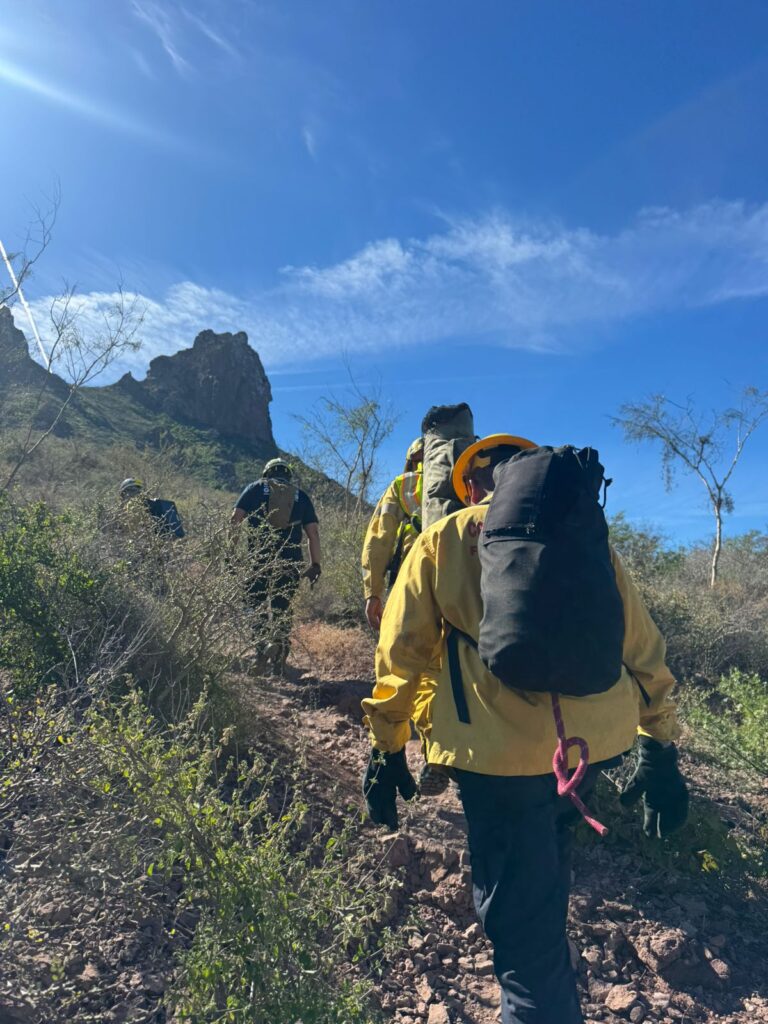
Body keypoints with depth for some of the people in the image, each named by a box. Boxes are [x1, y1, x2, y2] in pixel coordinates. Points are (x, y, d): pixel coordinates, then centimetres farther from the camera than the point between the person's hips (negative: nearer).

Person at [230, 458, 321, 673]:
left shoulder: (256, 487, 12)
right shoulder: (301, 495, 16)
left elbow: (235, 518, 0)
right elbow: (313, 532, 8)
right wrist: (315, 565, 11)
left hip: (258, 557, -1)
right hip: (290, 560, 2)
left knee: (255, 604, 9)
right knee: (282, 608, 9)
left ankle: (264, 640, -14)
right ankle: (278, 662, 3)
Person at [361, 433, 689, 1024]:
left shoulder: (441, 542, 5)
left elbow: (401, 653, 3)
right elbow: (642, 646, 11)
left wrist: (387, 748, 11)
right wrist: (660, 747, 18)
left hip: (501, 746, -5)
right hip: (598, 738, 6)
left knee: (519, 919, 10)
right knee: (548, 849, 34)